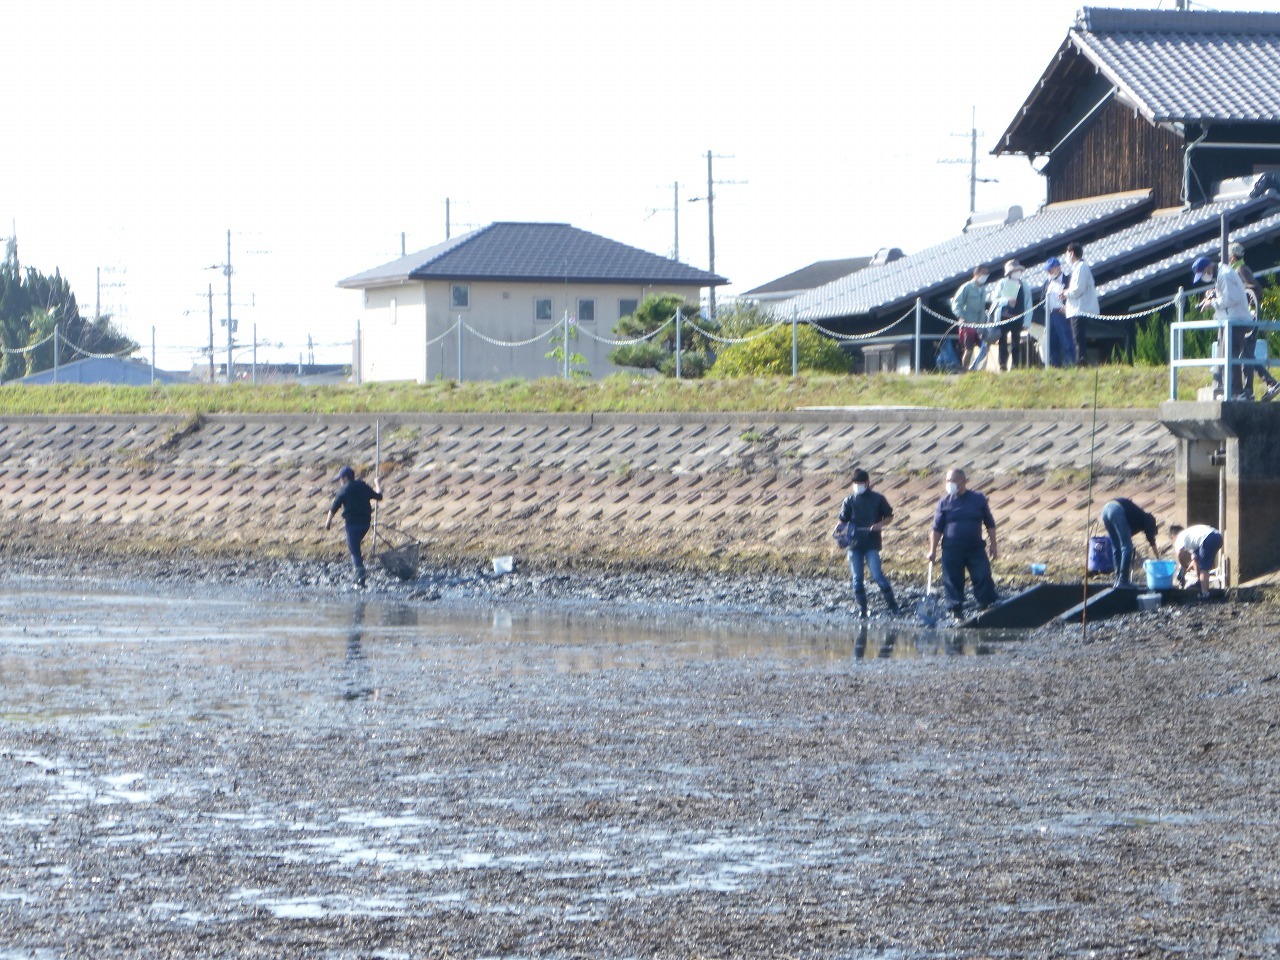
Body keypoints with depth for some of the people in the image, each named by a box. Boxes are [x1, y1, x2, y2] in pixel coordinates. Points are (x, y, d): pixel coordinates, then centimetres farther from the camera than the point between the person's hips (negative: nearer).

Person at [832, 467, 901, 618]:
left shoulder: (877, 499, 4)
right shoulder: (849, 501, 10)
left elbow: (889, 517, 9)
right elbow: (843, 520, 12)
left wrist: (879, 525, -11)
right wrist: (839, 529, -11)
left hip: (872, 544, -3)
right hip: (854, 544, 3)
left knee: (877, 574, -13)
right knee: (857, 579, 3)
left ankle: (892, 606, -5)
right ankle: (862, 609, 10)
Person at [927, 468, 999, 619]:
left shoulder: (978, 499, 3)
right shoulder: (945, 503, 2)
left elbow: (990, 524, 9)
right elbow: (937, 529, 4)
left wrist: (993, 545, 6)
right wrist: (933, 550, -2)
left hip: (976, 549, 0)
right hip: (952, 551, 0)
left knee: (983, 578, -7)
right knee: (953, 582, 0)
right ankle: (955, 613, 7)